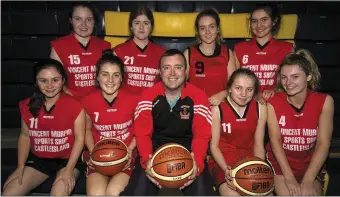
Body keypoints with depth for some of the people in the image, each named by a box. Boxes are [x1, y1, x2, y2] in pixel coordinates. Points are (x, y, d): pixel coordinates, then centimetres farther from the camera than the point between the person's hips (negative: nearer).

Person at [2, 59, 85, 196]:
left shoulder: (74, 105, -14)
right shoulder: (27, 106, 0)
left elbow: (79, 138, -11)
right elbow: (25, 136, 9)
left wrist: (69, 170, -17)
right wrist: (20, 167, 0)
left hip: (67, 159, -4)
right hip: (38, 159, 5)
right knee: (8, 192, -7)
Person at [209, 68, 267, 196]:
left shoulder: (260, 108, 0)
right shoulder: (218, 109, -9)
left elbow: (258, 145, 3)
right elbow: (214, 145, -6)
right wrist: (226, 169, -18)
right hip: (223, 162, -3)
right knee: (232, 193, -26)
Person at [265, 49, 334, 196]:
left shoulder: (324, 101, -9)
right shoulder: (273, 103, -9)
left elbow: (323, 143, -14)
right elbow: (275, 141, -14)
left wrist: (308, 180, -22)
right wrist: (289, 177, -22)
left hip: (311, 164, 1)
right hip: (280, 162, -1)